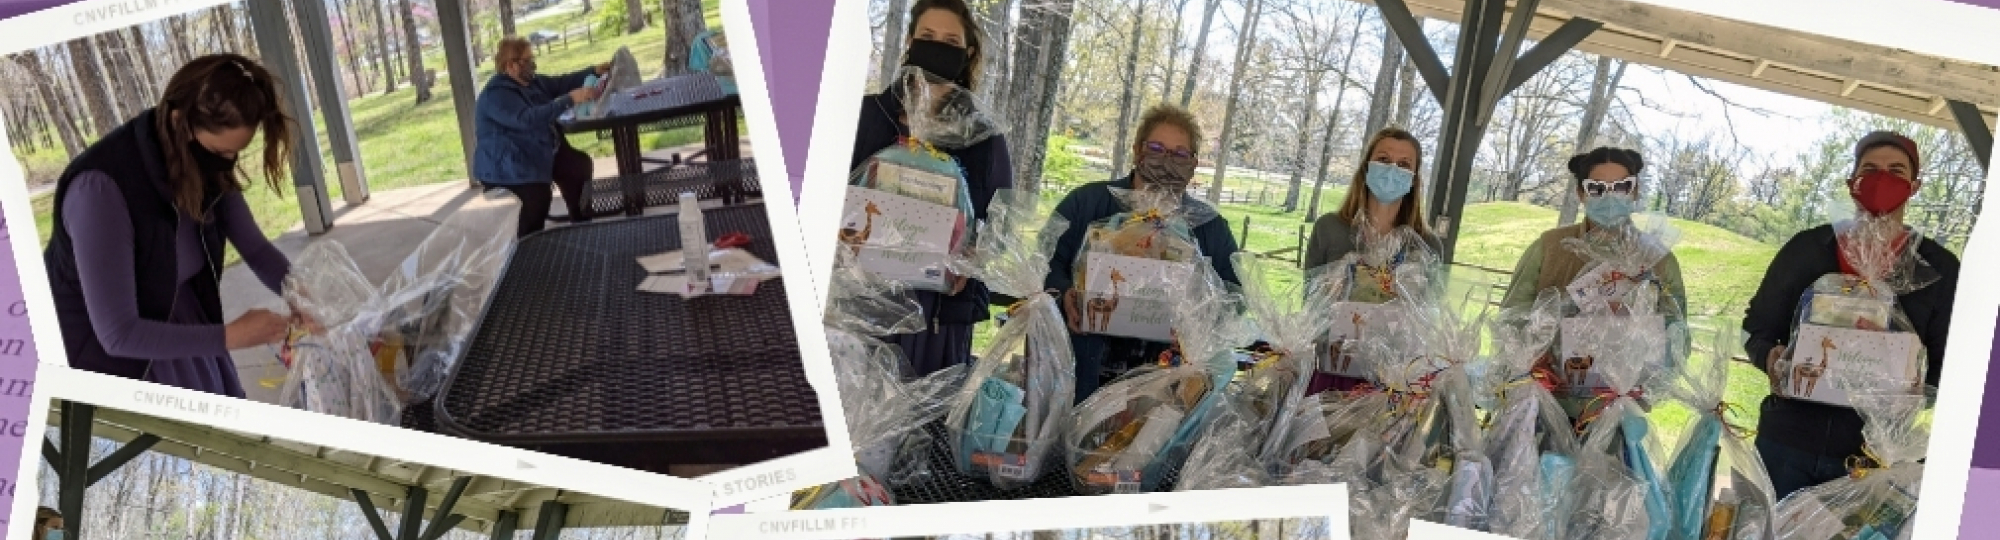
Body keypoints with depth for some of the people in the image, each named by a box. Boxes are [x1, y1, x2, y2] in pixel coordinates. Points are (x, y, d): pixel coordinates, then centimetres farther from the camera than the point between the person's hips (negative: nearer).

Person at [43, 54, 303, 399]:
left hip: (178, 327, 6)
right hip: (105, 351, -6)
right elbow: (117, 333, -32)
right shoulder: (101, 187, -33)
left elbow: (257, 250, -2)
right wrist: (230, 337, -29)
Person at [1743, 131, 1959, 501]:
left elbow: (1950, 368, 4)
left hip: (1875, 453, 0)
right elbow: (1757, 327, 9)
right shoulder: (1808, 248, 4)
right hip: (1787, 439, 1)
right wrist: (1770, 357, -13)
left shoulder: (1939, 268, 3)